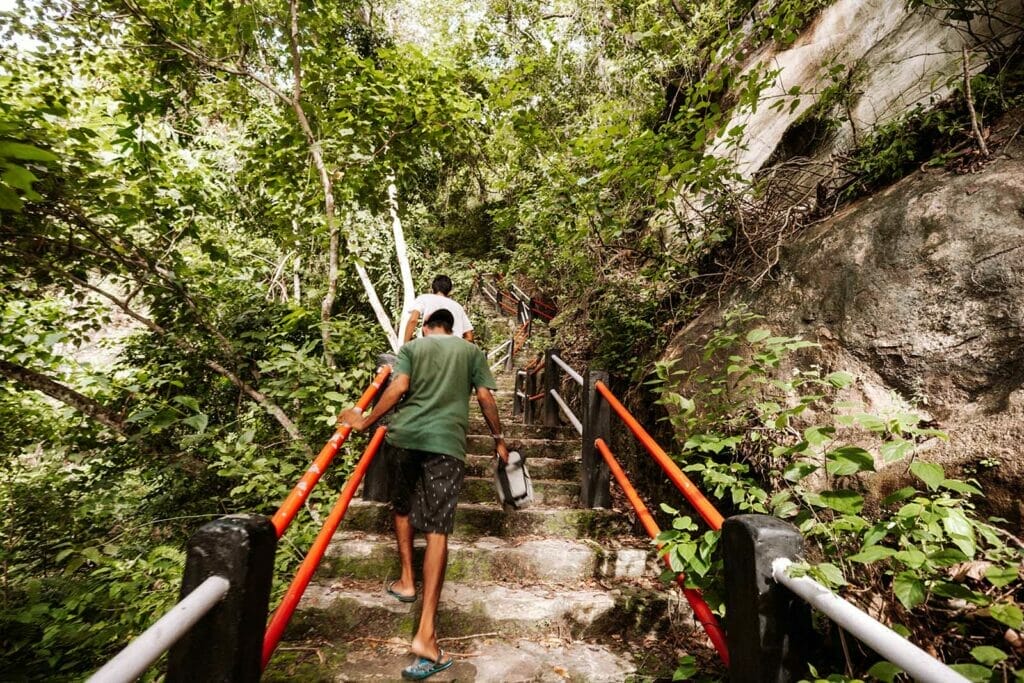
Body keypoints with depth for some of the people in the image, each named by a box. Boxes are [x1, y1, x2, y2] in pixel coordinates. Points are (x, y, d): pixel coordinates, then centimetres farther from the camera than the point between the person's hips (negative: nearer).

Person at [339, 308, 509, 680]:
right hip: (448, 442, -1)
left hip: (405, 435, 2)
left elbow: (399, 388, 0)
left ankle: (406, 581, 35)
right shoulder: (472, 350, 17)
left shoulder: (412, 346, 16)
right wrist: (499, 439, 18)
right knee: (437, 529, -5)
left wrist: (365, 421, 6)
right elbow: (486, 399, 9)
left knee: (402, 506, 27)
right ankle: (426, 633, -10)